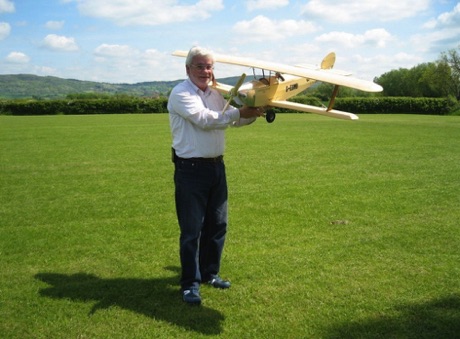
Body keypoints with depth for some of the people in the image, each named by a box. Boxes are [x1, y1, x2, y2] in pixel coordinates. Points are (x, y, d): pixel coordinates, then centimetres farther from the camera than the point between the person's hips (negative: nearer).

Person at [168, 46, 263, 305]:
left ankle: (209, 273, 30)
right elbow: (205, 119, -22)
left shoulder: (216, 93, 12)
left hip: (217, 166, 7)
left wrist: (253, 113, -2)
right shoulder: (181, 94, -10)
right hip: (191, 169, -7)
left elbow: (235, 120, 17)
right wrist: (240, 112, -19)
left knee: (217, 225, 14)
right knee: (192, 229, -1)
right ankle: (190, 283, 10)